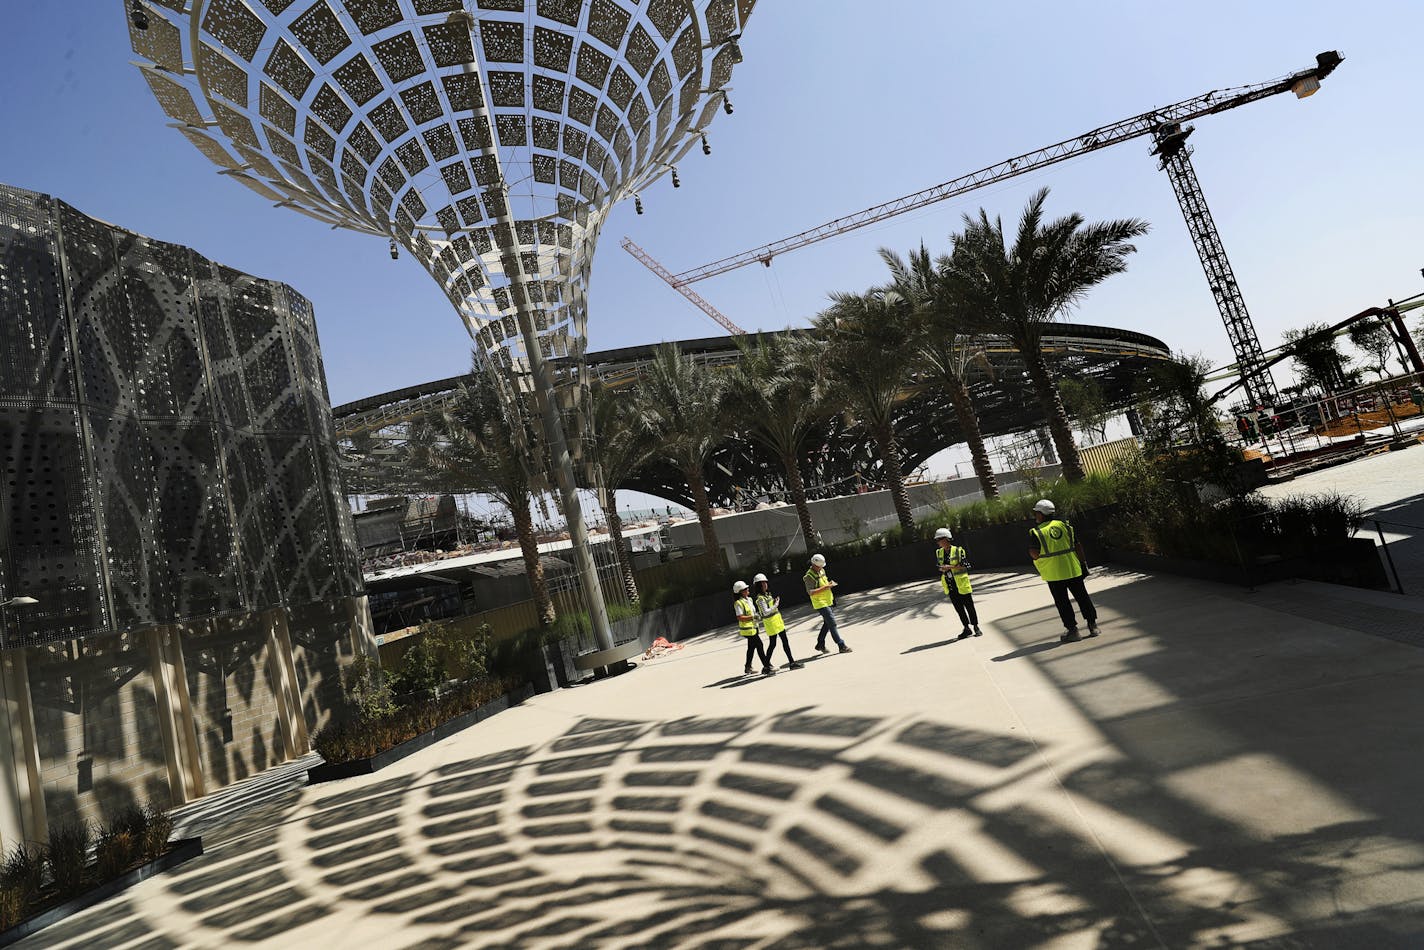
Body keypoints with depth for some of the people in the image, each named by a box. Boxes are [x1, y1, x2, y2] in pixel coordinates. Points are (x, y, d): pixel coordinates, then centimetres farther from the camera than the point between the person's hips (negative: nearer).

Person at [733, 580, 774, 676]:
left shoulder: (749, 599, 11)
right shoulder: (738, 603, -17)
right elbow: (740, 617, -23)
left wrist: (757, 616, 11)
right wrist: (752, 617, -23)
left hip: (753, 627, 10)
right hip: (747, 629, -10)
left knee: (751, 647, 18)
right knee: (759, 646, -9)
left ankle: (748, 668, 30)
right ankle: (767, 667, -6)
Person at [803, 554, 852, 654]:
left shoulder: (822, 571, 9)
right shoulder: (809, 576, -18)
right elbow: (810, 592, -26)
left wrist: (830, 583, 7)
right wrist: (826, 587, -27)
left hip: (827, 601, 9)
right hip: (820, 604, -9)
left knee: (827, 623, 15)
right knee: (832, 623, -9)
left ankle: (820, 645, 28)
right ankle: (842, 646, -5)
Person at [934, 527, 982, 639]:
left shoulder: (958, 550, -11)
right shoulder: (938, 553, 5)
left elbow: (965, 566, -15)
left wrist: (950, 567, -23)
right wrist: (942, 582, 7)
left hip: (961, 584, -5)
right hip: (950, 586, 5)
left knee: (969, 606, 5)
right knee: (958, 608, 9)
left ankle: (976, 627, 18)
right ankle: (967, 629, 20)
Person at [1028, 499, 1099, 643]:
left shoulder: (1036, 533, -9)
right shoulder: (1065, 526, 4)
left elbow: (1034, 553, -16)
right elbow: (1078, 545, 4)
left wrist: (1039, 559, 6)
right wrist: (1082, 563, 11)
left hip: (1054, 574, -3)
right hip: (1073, 569, 4)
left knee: (1062, 602, 6)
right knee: (1082, 597, 15)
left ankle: (1072, 629, 8)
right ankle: (1093, 625, 20)